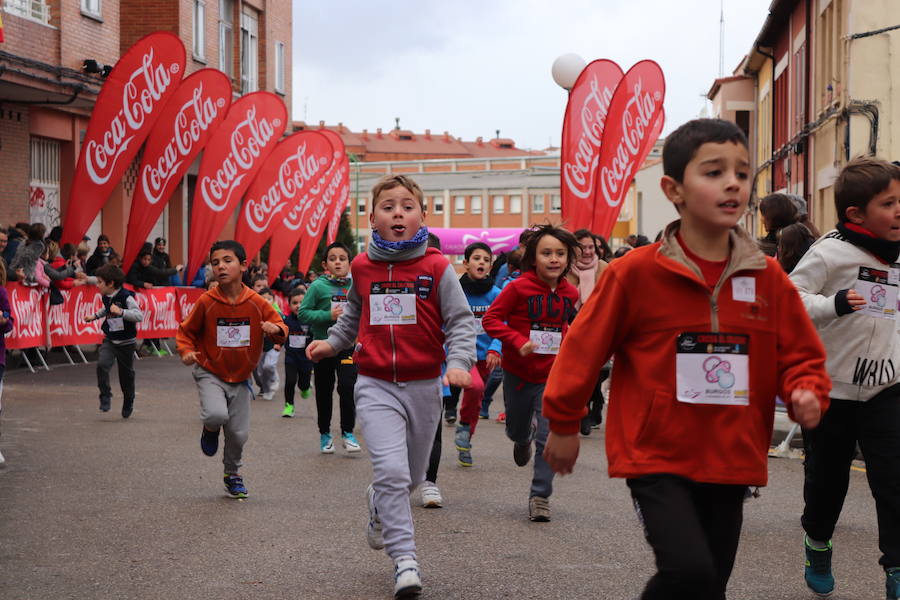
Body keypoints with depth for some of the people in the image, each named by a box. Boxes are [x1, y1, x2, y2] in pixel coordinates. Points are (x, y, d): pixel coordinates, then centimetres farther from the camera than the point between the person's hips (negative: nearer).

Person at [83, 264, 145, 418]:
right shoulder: (106, 297, 3)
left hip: (126, 342, -5)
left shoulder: (126, 297, -19)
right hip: (109, 340, 5)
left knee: (126, 373, 9)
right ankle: (105, 396, -6)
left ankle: (128, 402, 32)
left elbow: (139, 316, -29)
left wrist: (120, 312, -38)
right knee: (102, 364, -20)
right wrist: (95, 316, 17)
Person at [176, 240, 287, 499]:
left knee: (239, 433, 6)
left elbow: (281, 329, 0)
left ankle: (233, 474, 34)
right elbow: (186, 331, 1)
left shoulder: (257, 303, -9)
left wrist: (276, 329, -23)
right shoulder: (206, 302, -12)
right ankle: (210, 430, 11)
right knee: (217, 415, -28)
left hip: (240, 377, 2)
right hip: (210, 373, -2)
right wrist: (186, 350, -18)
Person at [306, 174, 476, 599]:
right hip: (376, 386, 0)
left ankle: (379, 503, 49)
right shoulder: (361, 268, 2)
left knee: (411, 476, 15)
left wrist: (458, 362, -21)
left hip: (423, 385, 0)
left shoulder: (437, 268, -6)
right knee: (391, 471, -16)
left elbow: (461, 322, -5)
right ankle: (404, 559, -8)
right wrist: (332, 342, 9)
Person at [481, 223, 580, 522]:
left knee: (548, 438, -9)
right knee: (517, 431, 18)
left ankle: (540, 496, 5)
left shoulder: (570, 293, -1)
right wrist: (518, 341, -25)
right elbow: (490, 319, -13)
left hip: (552, 374, 1)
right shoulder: (518, 288, -14)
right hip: (518, 372, -1)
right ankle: (523, 439, 57)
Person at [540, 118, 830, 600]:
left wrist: (806, 392, -11)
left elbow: (801, 354, 10)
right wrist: (564, 424, 5)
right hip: (657, 455, -4)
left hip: (732, 461, 4)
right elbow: (585, 345, -1)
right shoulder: (636, 272, -10)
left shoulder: (768, 278, 1)